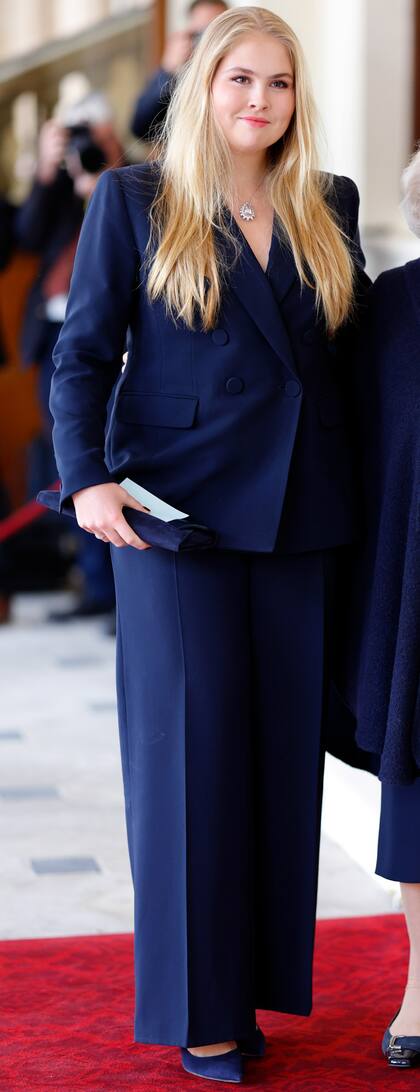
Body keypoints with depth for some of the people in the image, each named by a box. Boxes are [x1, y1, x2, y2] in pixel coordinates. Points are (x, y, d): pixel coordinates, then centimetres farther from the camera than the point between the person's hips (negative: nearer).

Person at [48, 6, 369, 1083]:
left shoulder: (331, 209, 11)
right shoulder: (133, 201, 2)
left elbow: (352, 353, 14)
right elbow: (82, 352, 0)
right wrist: (88, 477, -14)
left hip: (300, 513, 4)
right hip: (181, 509, -3)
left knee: (284, 742, 6)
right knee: (190, 742, -1)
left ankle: (258, 979, 17)